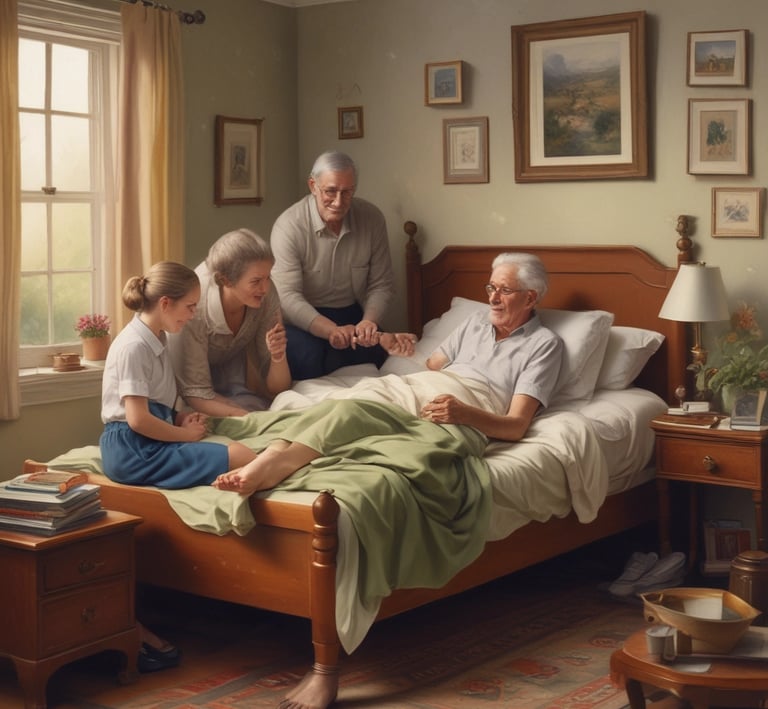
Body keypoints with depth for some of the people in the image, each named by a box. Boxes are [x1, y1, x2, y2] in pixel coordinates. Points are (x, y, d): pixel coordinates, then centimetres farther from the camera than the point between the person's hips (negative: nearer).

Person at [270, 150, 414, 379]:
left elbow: (381, 284, -2)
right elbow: (287, 296, -25)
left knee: (376, 351, -24)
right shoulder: (288, 226, -18)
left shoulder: (372, 219, -6)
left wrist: (369, 321, -24)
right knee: (307, 358, -34)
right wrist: (332, 330, -40)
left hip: (351, 314, 4)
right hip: (304, 319, -4)